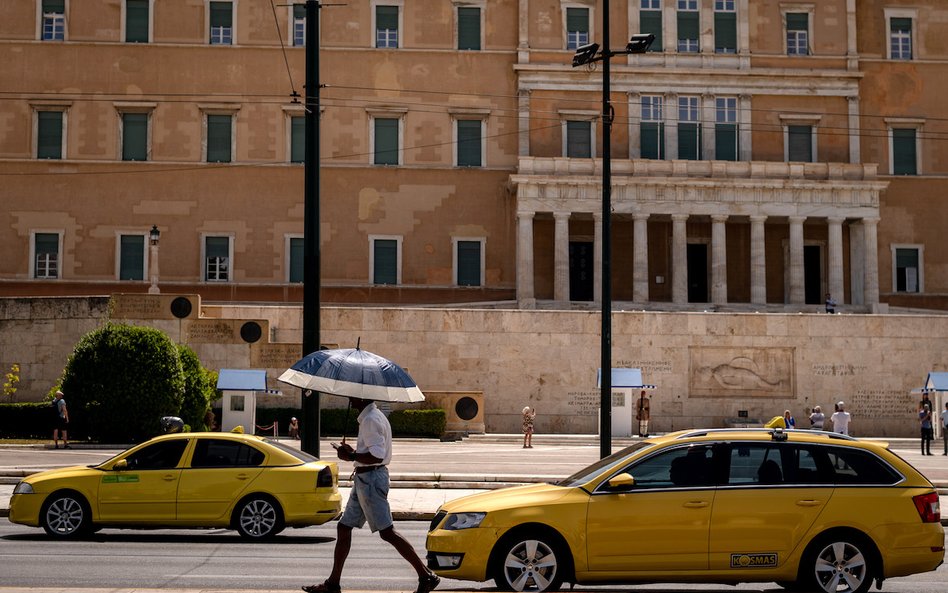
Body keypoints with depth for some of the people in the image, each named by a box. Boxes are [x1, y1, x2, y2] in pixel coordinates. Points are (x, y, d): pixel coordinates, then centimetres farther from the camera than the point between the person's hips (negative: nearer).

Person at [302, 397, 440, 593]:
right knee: (344, 527, 12)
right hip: (364, 479, 11)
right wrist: (352, 452, 13)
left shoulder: (371, 420, -17)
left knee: (387, 532, -9)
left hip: (370, 479, -11)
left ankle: (426, 576, -6)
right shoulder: (370, 417, 16)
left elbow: (377, 455, -26)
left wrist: (351, 457, -17)